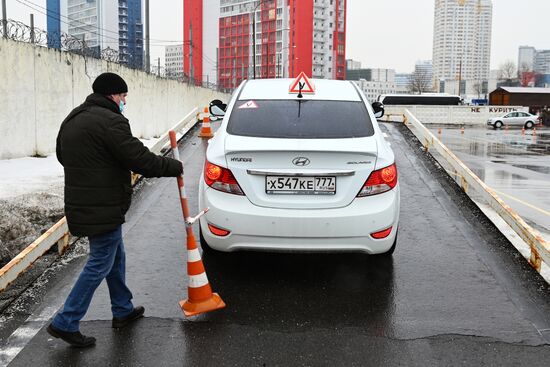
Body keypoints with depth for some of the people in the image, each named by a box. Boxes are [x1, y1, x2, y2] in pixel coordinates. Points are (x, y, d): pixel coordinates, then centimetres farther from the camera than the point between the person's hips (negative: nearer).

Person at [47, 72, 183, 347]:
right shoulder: (110, 121, -18)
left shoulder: (73, 119, 13)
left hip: (80, 204, 10)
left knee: (115, 256, 21)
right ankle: (65, 323, 6)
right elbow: (141, 160, -20)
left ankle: (123, 311, 32)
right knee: (100, 264, 0)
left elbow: (62, 155, 25)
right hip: (103, 209, -10)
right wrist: (176, 167, -7)